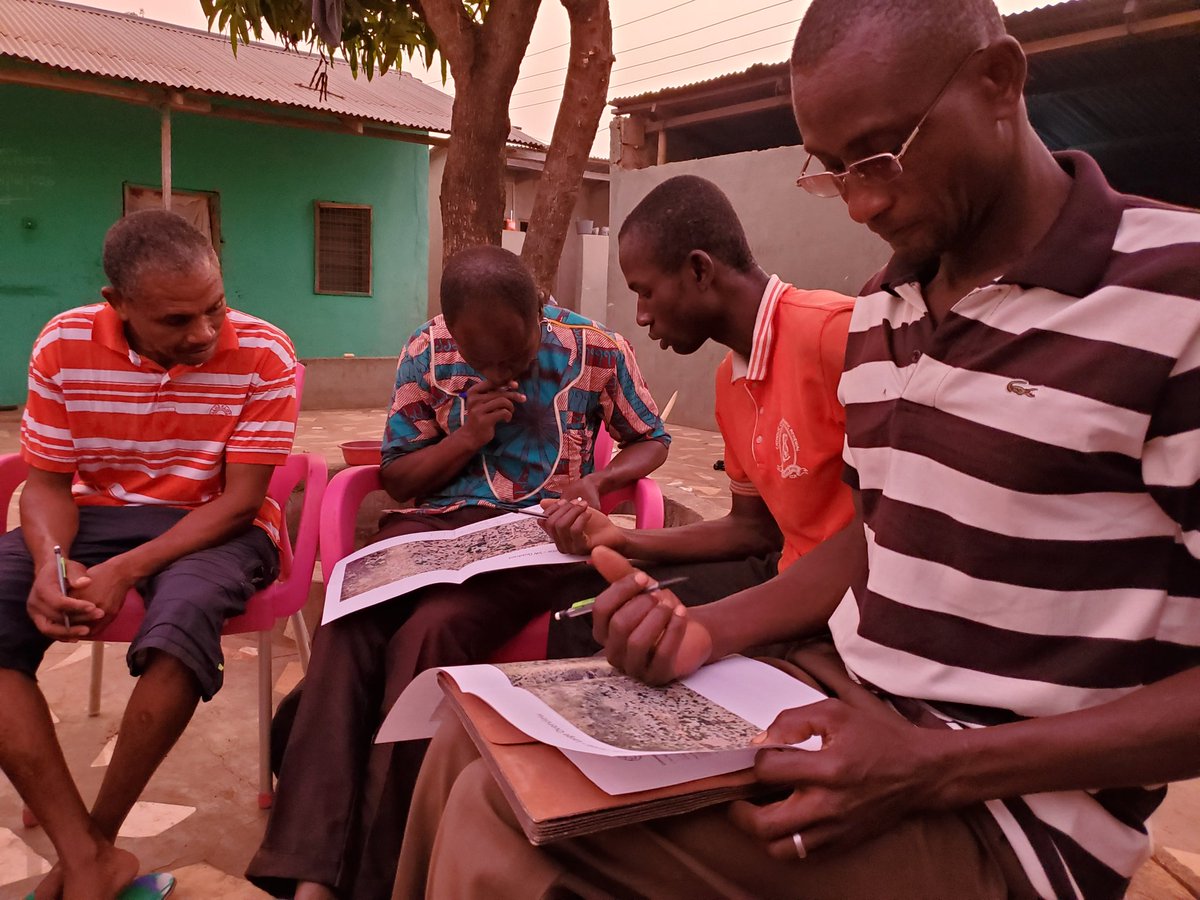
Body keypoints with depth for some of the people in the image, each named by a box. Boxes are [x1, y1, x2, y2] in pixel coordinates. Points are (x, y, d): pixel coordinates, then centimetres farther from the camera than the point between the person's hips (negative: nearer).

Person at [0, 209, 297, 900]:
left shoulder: (264, 355, -15)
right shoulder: (65, 345, -6)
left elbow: (239, 501, -14)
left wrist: (127, 570, -25)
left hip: (217, 526, -3)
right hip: (96, 516, 4)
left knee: (182, 617, -36)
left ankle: (98, 839, -11)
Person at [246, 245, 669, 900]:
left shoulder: (597, 350, -2)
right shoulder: (426, 354, 3)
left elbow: (652, 440, 11)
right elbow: (397, 478, 10)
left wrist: (600, 480, -10)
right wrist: (467, 437, -9)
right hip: (439, 524, 3)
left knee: (429, 633, -31)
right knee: (347, 625, -28)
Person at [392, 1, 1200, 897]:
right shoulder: (881, 310, 7)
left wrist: (936, 771, -23)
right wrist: (712, 630, -2)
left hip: (1007, 800, -6)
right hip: (836, 689, 7)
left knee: (501, 823, -18)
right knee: (480, 749, 0)